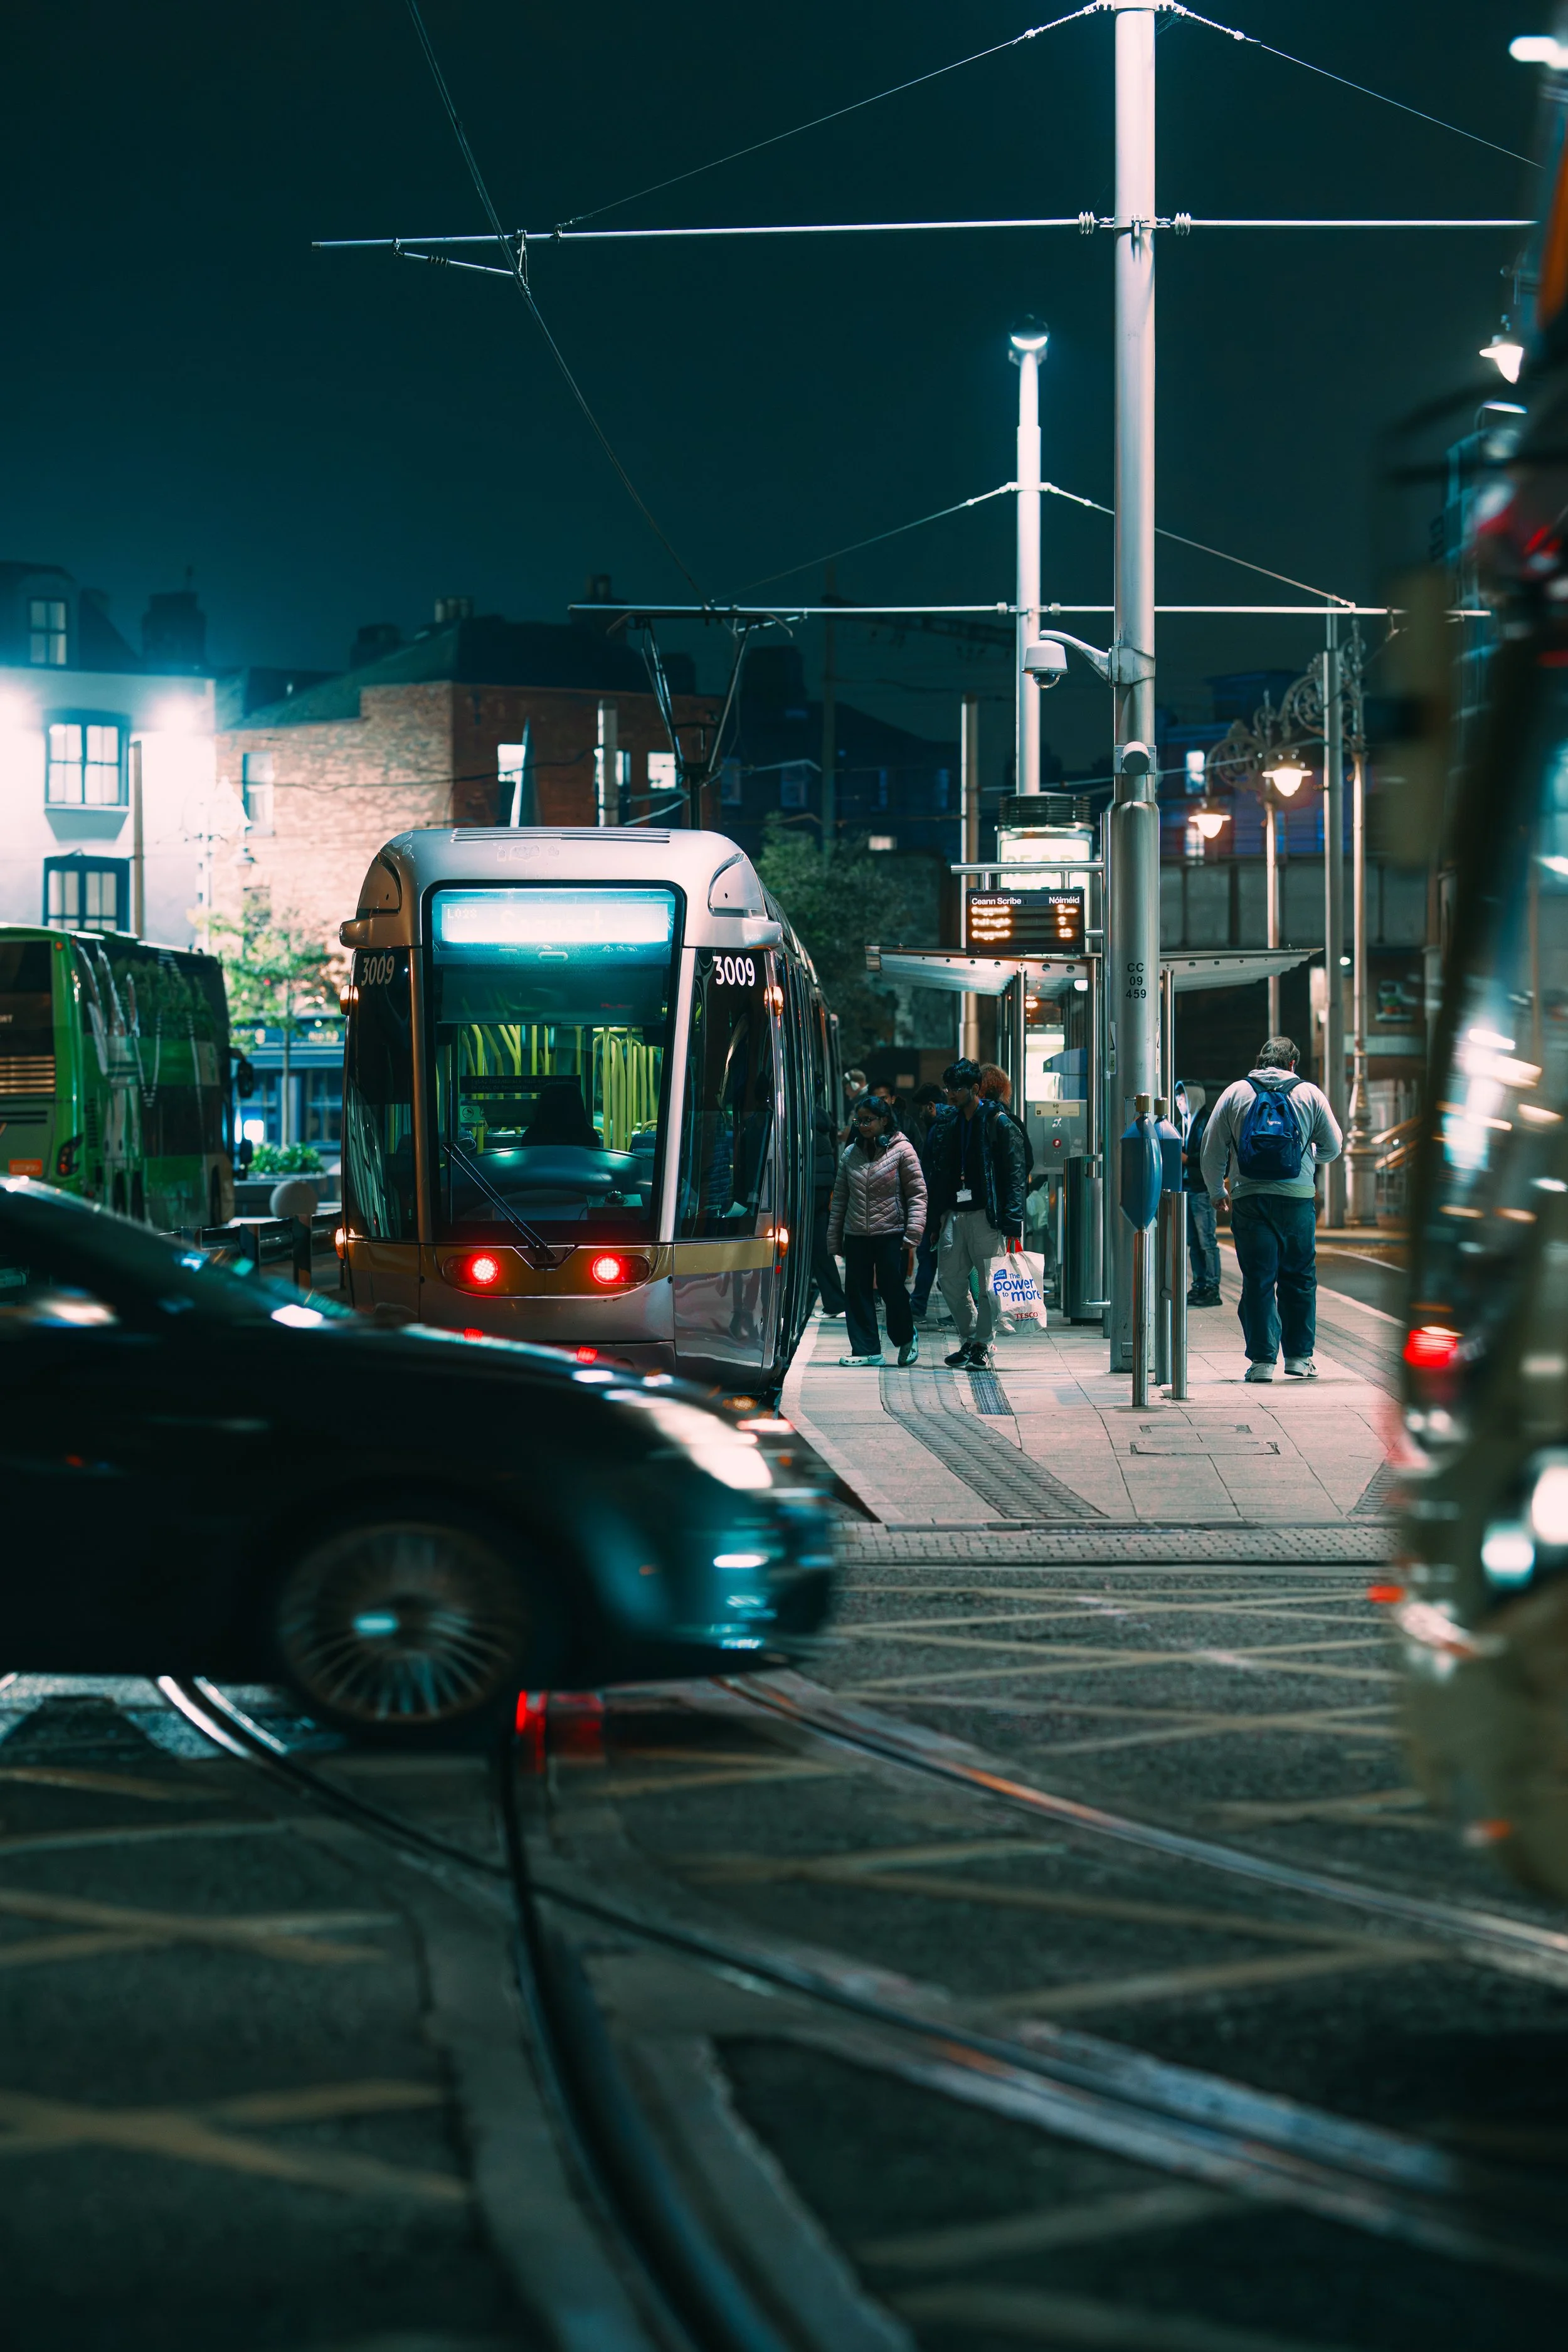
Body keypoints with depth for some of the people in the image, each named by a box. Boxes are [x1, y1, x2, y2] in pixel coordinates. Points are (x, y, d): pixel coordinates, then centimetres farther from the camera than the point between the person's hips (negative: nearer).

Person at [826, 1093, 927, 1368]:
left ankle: (906, 1338, 24)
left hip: (891, 1234, -4)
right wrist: (834, 1237, 11)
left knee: (893, 1290, -2)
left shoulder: (902, 1150, -3)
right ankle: (866, 1350, 8)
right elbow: (840, 1197, 15)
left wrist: (912, 1237, -12)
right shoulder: (850, 1153, 10)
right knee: (857, 1292, 2)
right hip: (856, 1236, 4)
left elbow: (918, 1194, -5)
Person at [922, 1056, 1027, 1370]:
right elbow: (934, 1174, 16)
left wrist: (1011, 1224, -14)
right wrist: (935, 1220, 11)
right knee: (949, 1278, 8)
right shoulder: (945, 1123, 12)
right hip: (953, 1212, 6)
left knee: (990, 1282, -2)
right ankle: (968, 1340, 22)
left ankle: (983, 1345, 8)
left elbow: (1014, 1176, -8)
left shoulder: (999, 1124, -6)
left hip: (986, 1214, -6)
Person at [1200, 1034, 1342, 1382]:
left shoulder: (1235, 1094, 5)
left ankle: (1262, 1360, -2)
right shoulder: (1309, 1094, 5)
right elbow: (1332, 1147, 11)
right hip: (1298, 1197, 0)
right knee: (1299, 1278, 11)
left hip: (1249, 1198, 0)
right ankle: (1299, 1356, 14)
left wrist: (1216, 1191, 20)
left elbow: (1212, 1151, 6)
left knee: (1258, 1280, 2)